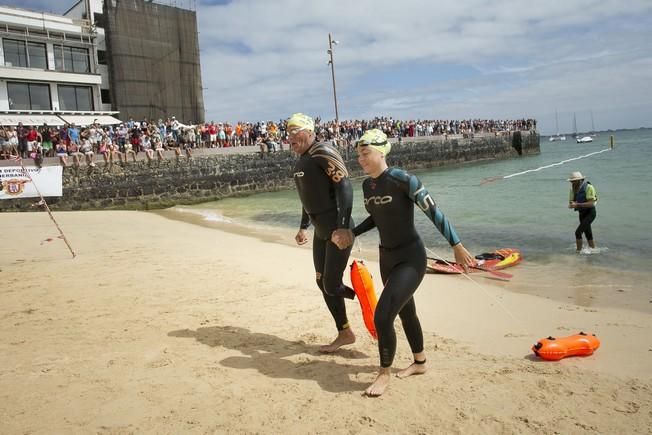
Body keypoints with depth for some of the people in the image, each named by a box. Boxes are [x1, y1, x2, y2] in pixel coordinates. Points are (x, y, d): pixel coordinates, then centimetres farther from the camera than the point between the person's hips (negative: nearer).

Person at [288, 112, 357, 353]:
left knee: (332, 285, -7)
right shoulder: (300, 161, 13)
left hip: (338, 229, -9)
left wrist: (342, 227, -27)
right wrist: (304, 227, 23)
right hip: (321, 231, 9)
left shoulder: (323, 153, -14)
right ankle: (344, 334, 23)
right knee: (322, 283, 11)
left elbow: (345, 188, -22)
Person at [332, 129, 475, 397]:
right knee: (406, 312, 21)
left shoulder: (402, 180, -20)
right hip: (387, 257, 8)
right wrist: (352, 234, 7)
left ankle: (384, 374, 10)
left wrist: (457, 246, -19)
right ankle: (419, 363, 42)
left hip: (411, 259, -8)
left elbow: (433, 211, -18)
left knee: (382, 317, -13)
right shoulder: (367, 185, 2)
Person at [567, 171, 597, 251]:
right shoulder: (573, 189, -1)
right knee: (588, 235, 15)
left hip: (590, 213, -7)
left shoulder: (588, 187, -22)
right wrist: (572, 205, -24)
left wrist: (577, 204, -35)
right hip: (582, 214, 7)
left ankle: (578, 252, -8)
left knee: (578, 232, -18)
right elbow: (570, 203, 1)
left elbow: (591, 204, -28)